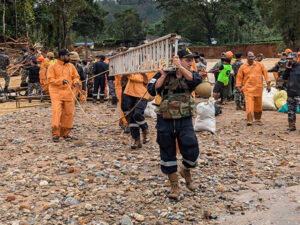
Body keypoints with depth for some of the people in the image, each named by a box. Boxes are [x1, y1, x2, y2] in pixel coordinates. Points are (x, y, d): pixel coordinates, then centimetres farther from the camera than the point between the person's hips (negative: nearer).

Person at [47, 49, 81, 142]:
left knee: (69, 113, 4)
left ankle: (65, 133, 18)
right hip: (56, 93, -4)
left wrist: (76, 82, -6)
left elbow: (76, 76, 17)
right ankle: (55, 134, -10)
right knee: (56, 112, -13)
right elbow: (50, 79, -6)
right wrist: (61, 81, -19)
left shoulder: (71, 66, 13)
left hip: (69, 93, 4)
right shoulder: (53, 66, 0)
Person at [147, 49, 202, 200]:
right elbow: (152, 90, -10)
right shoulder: (164, 75, 1)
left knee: (192, 151, -8)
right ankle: (174, 186, 23)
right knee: (168, 154, 6)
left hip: (185, 121, 1)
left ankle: (186, 171, 26)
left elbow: (196, 80, -18)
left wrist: (180, 67, -21)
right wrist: (163, 75, -14)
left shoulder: (190, 74, 5)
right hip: (165, 121, -1)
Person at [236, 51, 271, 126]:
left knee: (258, 104, 11)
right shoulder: (243, 67, 3)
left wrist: (268, 84, 4)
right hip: (248, 89, -2)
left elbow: (265, 74, 8)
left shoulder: (260, 65, 6)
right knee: (249, 103, -15)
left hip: (258, 88, 2)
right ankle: (249, 120, -17)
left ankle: (258, 119, 28)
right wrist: (238, 86, -1)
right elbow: (239, 77, 7)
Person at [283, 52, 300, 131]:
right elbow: (284, 77, 14)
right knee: (291, 111, 12)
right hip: (290, 93, 7)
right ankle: (292, 126, 21)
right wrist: (287, 69, 2)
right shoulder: (290, 67, 15)